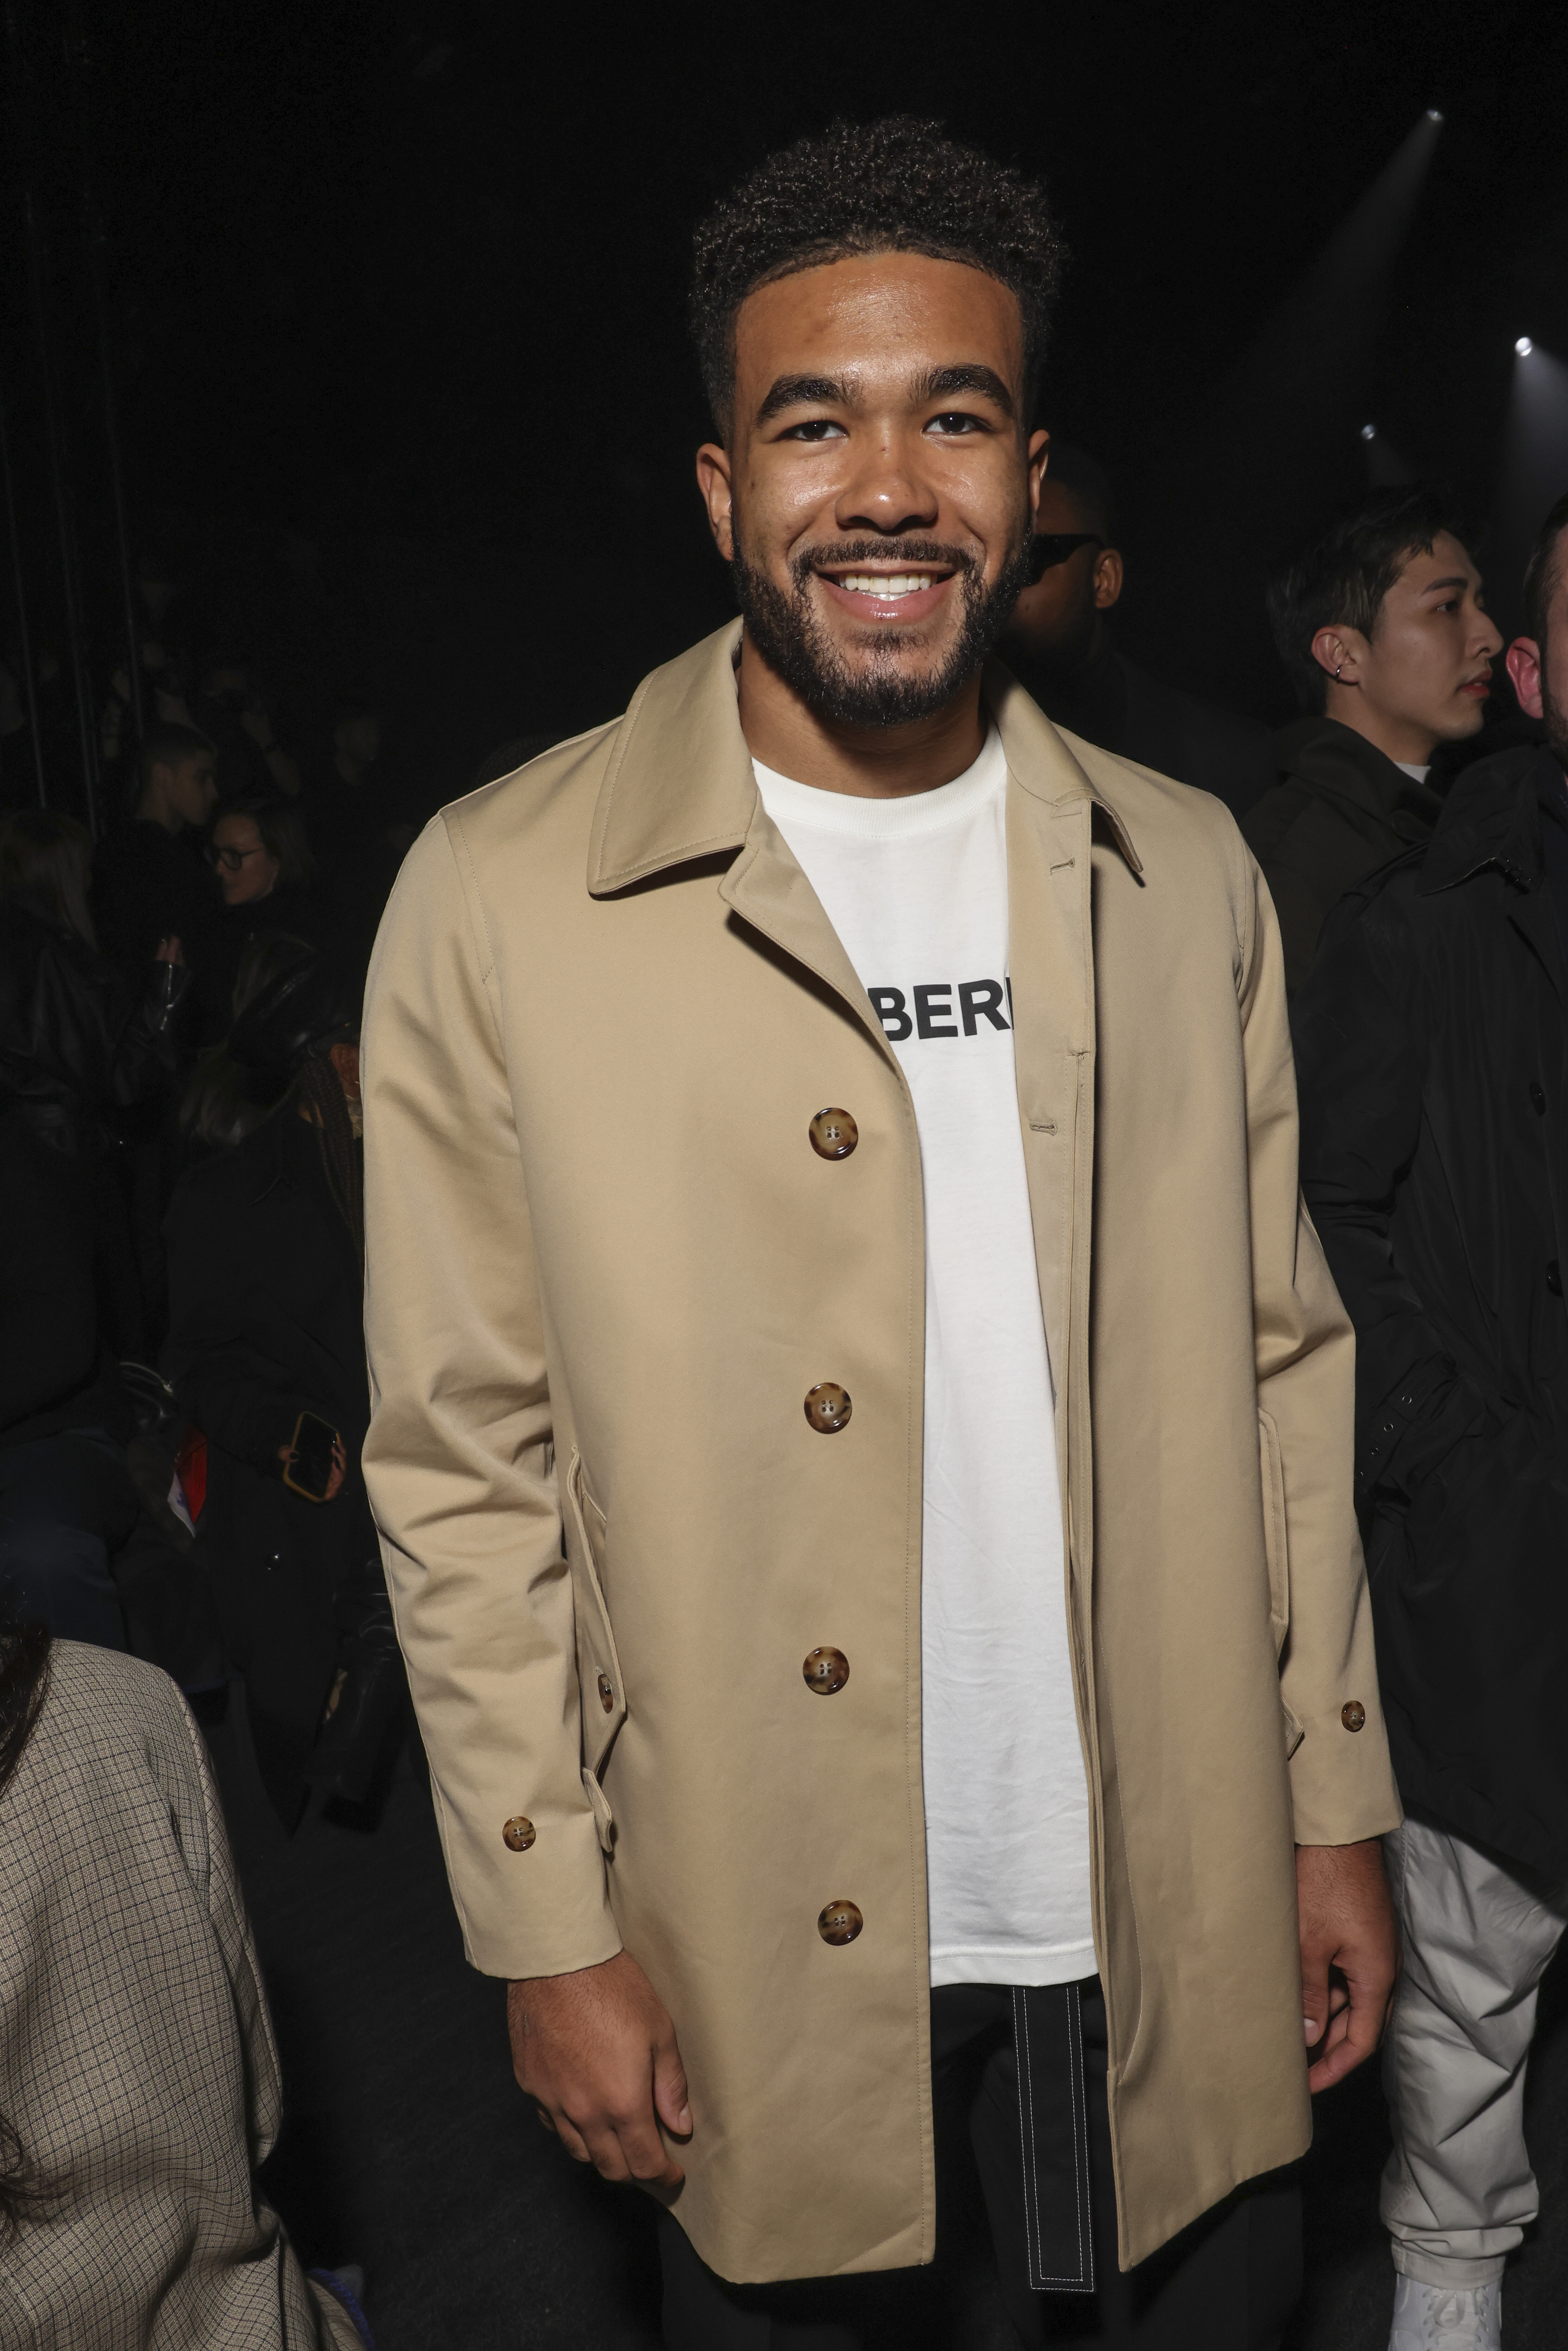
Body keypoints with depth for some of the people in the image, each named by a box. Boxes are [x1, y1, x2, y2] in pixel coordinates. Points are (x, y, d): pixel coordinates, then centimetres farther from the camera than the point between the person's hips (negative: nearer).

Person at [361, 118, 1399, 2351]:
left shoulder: (1185, 874, 1)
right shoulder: (499, 901, -10)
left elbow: (1280, 1366, 6)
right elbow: (465, 1469, -7)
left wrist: (1337, 1806, 5)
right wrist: (551, 1931, -6)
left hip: (1175, 1939, 3)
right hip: (763, 1957, -2)